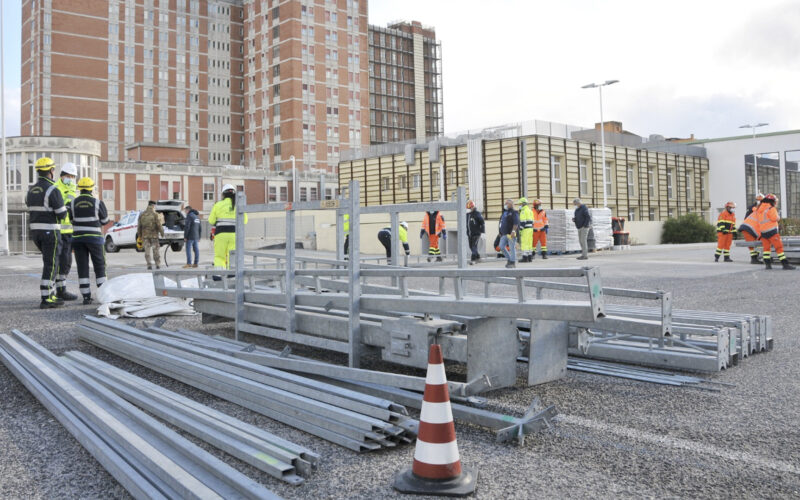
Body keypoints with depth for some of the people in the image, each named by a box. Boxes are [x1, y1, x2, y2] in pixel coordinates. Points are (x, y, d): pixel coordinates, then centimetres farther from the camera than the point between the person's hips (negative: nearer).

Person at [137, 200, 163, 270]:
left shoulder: (142, 215, 4)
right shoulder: (155, 215, -9)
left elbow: (139, 226, 7)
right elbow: (159, 225, -11)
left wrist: (139, 235, 16)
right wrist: (162, 233, 3)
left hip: (145, 235, 2)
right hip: (154, 235, -2)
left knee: (147, 251, 2)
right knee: (155, 250, 8)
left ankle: (149, 265, -8)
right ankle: (158, 265, 12)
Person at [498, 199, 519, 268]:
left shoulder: (514, 213, -6)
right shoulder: (504, 212, 19)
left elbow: (516, 223, -16)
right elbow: (501, 222, 28)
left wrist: (513, 231, -24)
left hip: (511, 234, -8)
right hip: (504, 234, 8)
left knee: (512, 248, -5)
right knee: (501, 246, 4)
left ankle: (513, 262, 0)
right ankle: (509, 259, 17)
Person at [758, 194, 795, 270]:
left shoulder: (760, 209, 15)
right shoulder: (771, 208, -8)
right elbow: (774, 218, -15)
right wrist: (778, 217, 4)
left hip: (763, 231, 7)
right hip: (771, 230, -7)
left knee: (766, 247, 11)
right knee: (779, 246, -5)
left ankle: (767, 264, 4)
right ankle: (785, 264, -8)